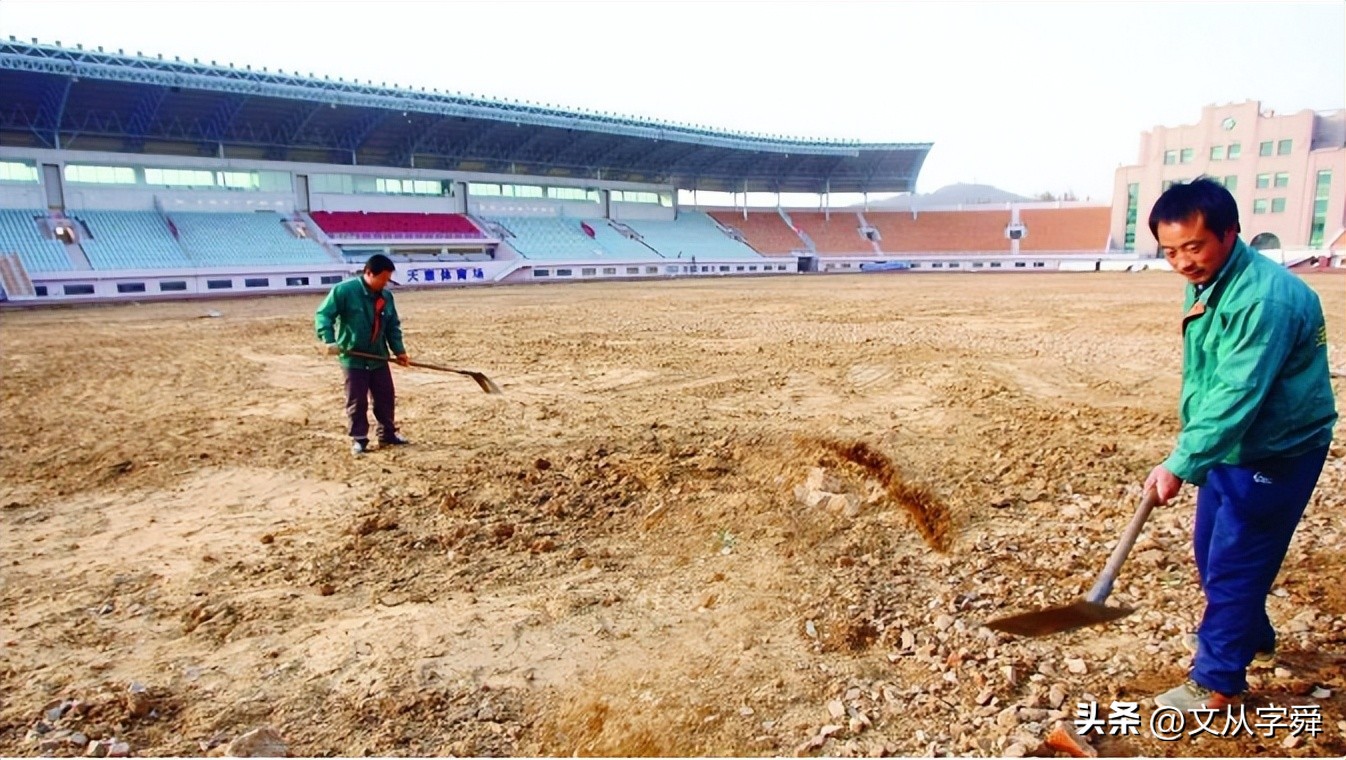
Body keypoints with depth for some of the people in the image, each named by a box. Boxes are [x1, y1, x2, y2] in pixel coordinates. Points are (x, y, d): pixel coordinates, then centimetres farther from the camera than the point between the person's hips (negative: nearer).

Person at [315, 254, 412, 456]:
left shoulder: (386, 296, 4)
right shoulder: (344, 290, -14)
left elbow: (393, 326, 10)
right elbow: (323, 314, -15)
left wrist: (399, 350, 1)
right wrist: (329, 340, -26)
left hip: (379, 357, 5)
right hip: (353, 357, -5)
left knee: (386, 398, 11)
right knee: (357, 401, 2)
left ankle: (387, 434, 26)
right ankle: (358, 439, 14)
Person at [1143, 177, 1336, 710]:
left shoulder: (1264, 299, -28)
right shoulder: (1205, 285, 3)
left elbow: (1237, 395, -34)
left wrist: (1182, 464, -39)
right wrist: (1190, 450, 12)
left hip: (1277, 456, -9)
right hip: (1232, 447, 9)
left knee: (1232, 566, -2)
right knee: (1210, 552, 21)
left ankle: (1216, 684, 13)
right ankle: (1253, 636, 43)